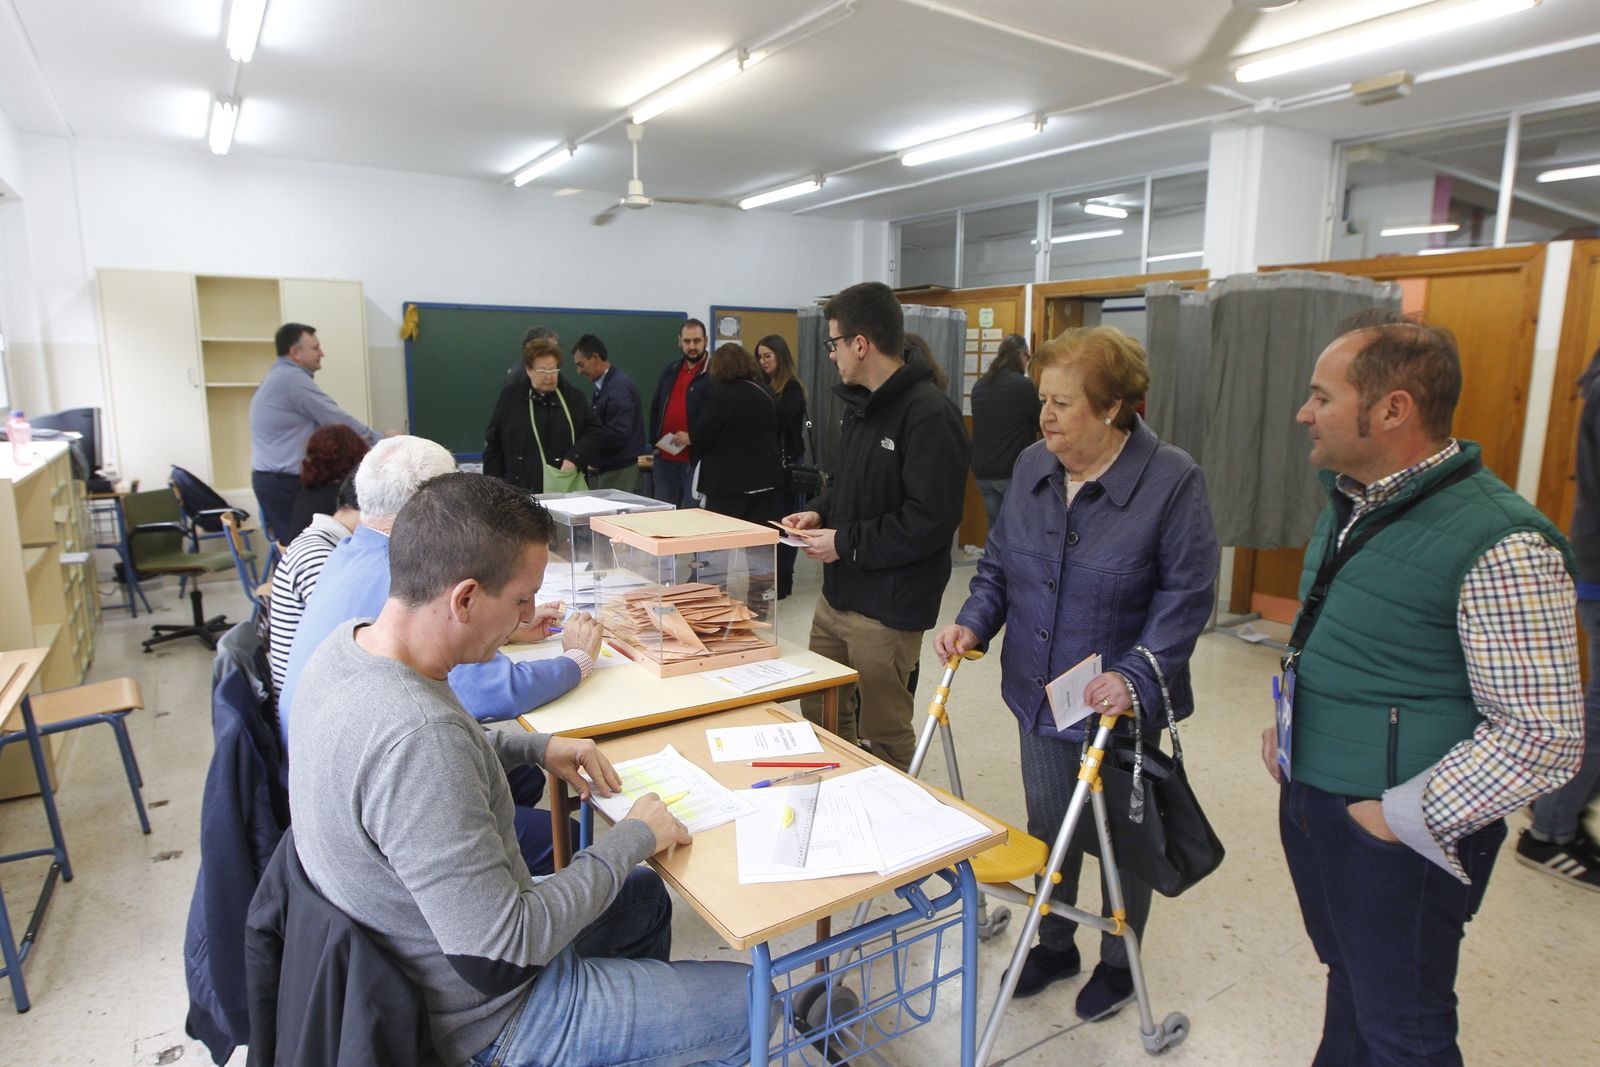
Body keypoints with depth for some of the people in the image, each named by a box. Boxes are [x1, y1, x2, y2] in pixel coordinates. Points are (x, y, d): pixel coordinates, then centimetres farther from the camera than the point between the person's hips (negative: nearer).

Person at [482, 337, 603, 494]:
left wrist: (575, 457, -8)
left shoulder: (572, 396, 6)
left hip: (566, 489, 1)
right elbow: (493, 445, 7)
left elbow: (594, 430, 8)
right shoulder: (510, 397, 4)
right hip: (522, 490, -1)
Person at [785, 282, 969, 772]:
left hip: (887, 608, -9)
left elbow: (932, 520, -25)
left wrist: (846, 543, -18)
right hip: (837, 594, 9)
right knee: (822, 715, 21)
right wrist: (819, 511, 3)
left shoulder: (929, 414, -20)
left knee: (884, 737, 9)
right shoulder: (861, 404, 10)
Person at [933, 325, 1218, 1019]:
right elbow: (999, 562, 7)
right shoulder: (1032, 467, -2)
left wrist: (1136, 676, -27)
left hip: (1121, 704, -4)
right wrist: (973, 622, -9)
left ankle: (1119, 962, 42)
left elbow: (1185, 593, -17)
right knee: (1047, 829, 20)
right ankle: (1054, 945, 45)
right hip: (1039, 694, 5)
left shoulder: (1171, 480, -17)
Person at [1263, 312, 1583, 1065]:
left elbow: (1544, 737, -22)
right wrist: (1286, 726, 8)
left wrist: (1399, 817, -20)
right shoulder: (1350, 502, 4)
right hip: (1307, 802, 7)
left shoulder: (1500, 545, -23)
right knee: (1348, 980, 27)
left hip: (1395, 838, -7)